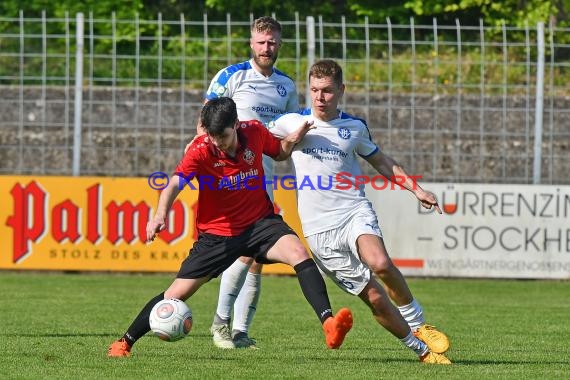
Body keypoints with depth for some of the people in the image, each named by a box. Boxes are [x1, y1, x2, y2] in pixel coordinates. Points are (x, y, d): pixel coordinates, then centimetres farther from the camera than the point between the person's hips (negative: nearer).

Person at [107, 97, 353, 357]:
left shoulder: (255, 132, -8)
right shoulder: (201, 150, -18)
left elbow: (279, 154, 14)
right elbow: (175, 183, -33)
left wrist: (291, 141, -8)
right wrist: (161, 214, -51)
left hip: (260, 223, 1)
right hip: (216, 233, -1)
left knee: (299, 254, -27)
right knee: (177, 293, -1)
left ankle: (329, 325, -34)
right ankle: (124, 343, 17)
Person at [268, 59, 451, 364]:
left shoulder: (355, 127, 9)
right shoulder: (292, 122, 4)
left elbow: (380, 161, 24)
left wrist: (416, 190, 19)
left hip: (355, 212, 0)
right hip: (319, 229, 0)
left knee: (380, 263, -32)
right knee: (374, 297, -7)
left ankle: (417, 324, -12)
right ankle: (422, 349, 7)